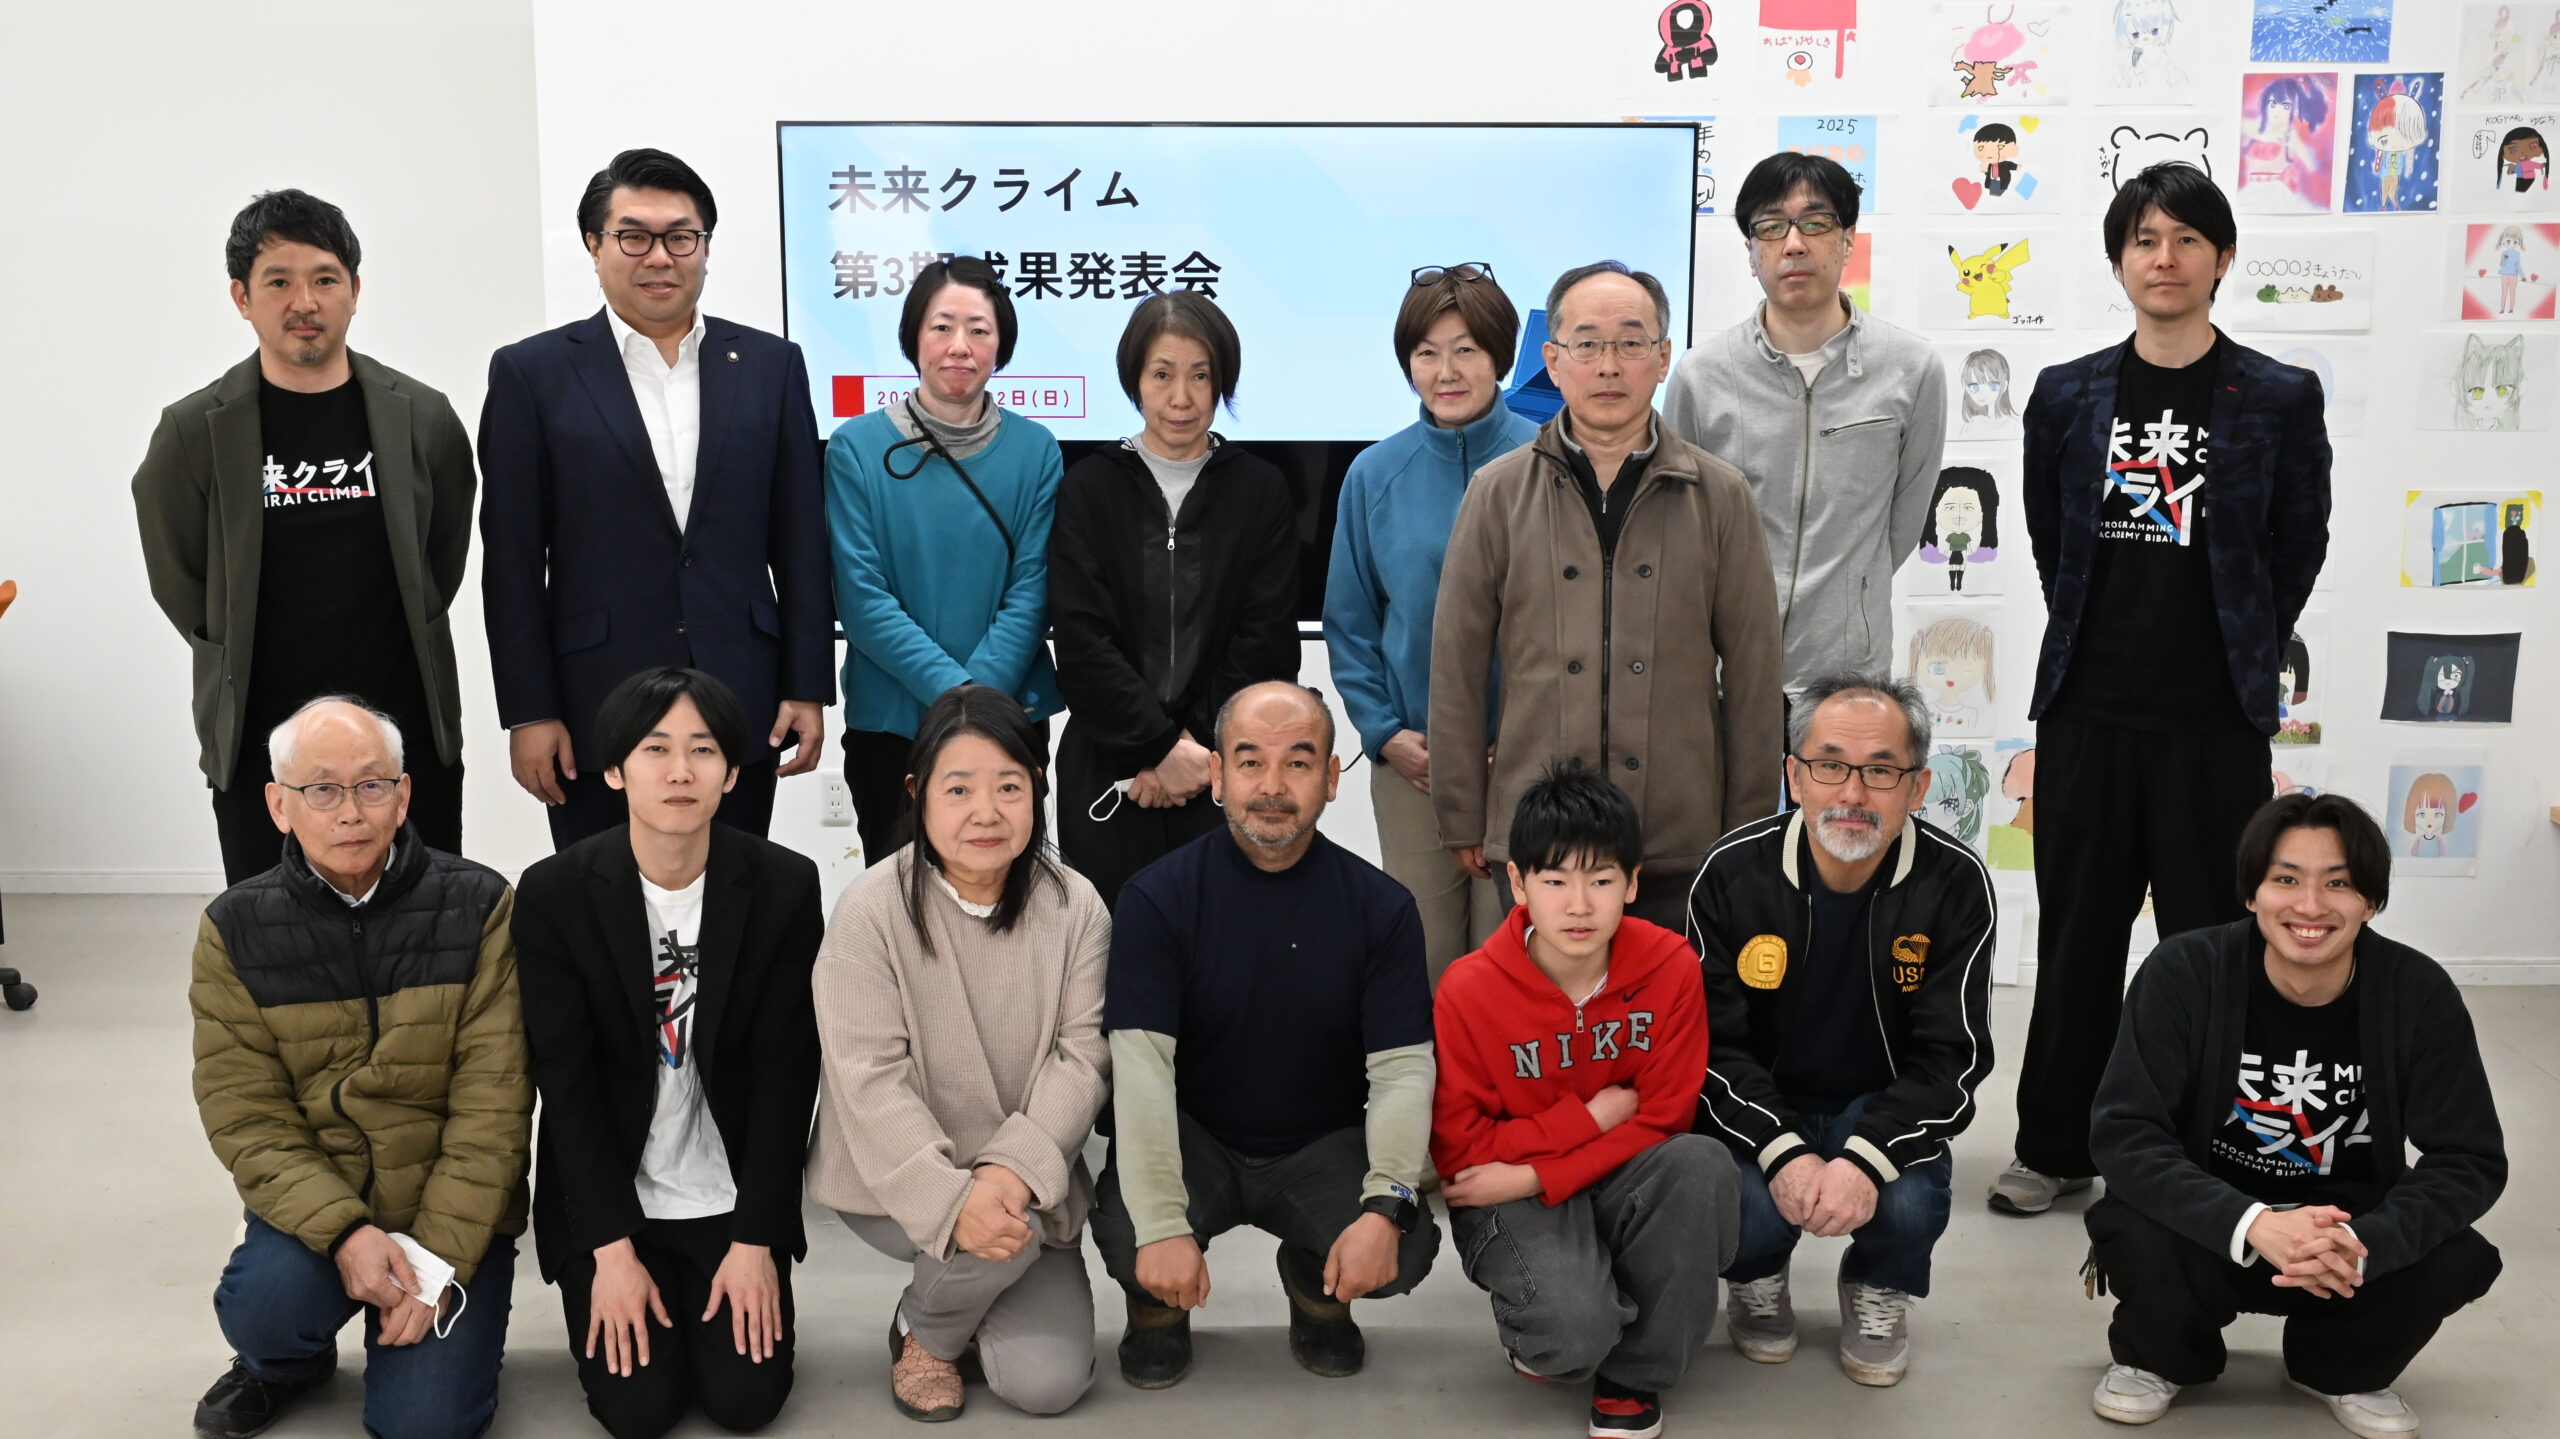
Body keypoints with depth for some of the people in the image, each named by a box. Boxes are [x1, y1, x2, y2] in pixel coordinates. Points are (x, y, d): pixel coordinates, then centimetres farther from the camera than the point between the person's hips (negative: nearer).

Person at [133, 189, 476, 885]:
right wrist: (252, 664, 9)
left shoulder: (423, 417, 1)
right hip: (260, 748, -1)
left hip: (410, 736, 1)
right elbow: (177, 580, 7)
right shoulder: (193, 432, -2)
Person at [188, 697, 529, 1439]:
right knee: (263, 1307, -28)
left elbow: (493, 1103, -11)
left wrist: (440, 1255, -18)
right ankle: (286, 1364, 10)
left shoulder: (478, 907, -9)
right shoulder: (235, 930, -4)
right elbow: (245, 1117, -8)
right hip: (313, 1202, 1)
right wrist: (345, 1231, -22)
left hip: (454, 1208, -1)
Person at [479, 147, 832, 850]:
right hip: (597, 715, -1)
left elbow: (801, 542, 7)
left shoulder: (771, 365, 8)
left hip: (743, 712, 2)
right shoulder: (532, 373, 2)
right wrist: (528, 713, -4)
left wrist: (808, 688, 3)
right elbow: (512, 562, 0)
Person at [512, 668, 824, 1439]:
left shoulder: (786, 886, -12)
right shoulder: (553, 894, -13)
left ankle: (720, 1287, 26)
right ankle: (628, 1293, 24)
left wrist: (756, 1237, -11)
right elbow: (565, 1081, -11)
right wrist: (612, 1248, -14)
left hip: (734, 1196, 1)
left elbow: (786, 1074, -9)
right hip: (609, 1197, 0)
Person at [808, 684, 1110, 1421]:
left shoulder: (1075, 906, -6)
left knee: (1048, 1382, -9)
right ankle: (923, 1329, 3)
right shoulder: (872, 908, -14)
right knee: (1007, 1239, -32)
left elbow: (1083, 1056, -11)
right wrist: (951, 1197, -32)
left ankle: (973, 1286, 24)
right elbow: (870, 1080, -19)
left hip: (1027, 1180, 3)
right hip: (894, 1181, -3)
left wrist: (1012, 1171, -27)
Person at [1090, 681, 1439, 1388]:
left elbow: (1402, 1069, -10)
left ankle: (1318, 1293, 13)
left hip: (1322, 1144, 1)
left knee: (1407, 1249, -26)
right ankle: (1158, 1307, 10)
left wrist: (1386, 1207, -27)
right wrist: (1162, 1225, -30)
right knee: (1126, 1236, -31)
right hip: (1192, 1138, -1)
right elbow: (1142, 1067, -18)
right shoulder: (1158, 897, -10)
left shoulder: (1380, 906, -5)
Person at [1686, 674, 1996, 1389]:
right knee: (1746, 1213, -29)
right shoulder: (1733, 873, -13)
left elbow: (1952, 1057, -14)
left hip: (1885, 1115, 0)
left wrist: (1866, 1158, -31)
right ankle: (1757, 1277, 13)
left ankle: (1878, 1288, 10)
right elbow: (1714, 1044, -12)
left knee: (1910, 1204, -30)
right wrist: (1782, 1153, -30)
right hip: (1760, 1113, 0)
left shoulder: (1957, 884, -14)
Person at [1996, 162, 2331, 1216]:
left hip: (2216, 722, -2)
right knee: (2077, 936, 10)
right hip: (2087, 713, 2)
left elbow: (2299, 548, 7)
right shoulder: (2067, 395, 5)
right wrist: (2091, 644, 11)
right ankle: (2055, 1147, 23)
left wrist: (2239, 657, 8)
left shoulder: (2280, 399, 0)